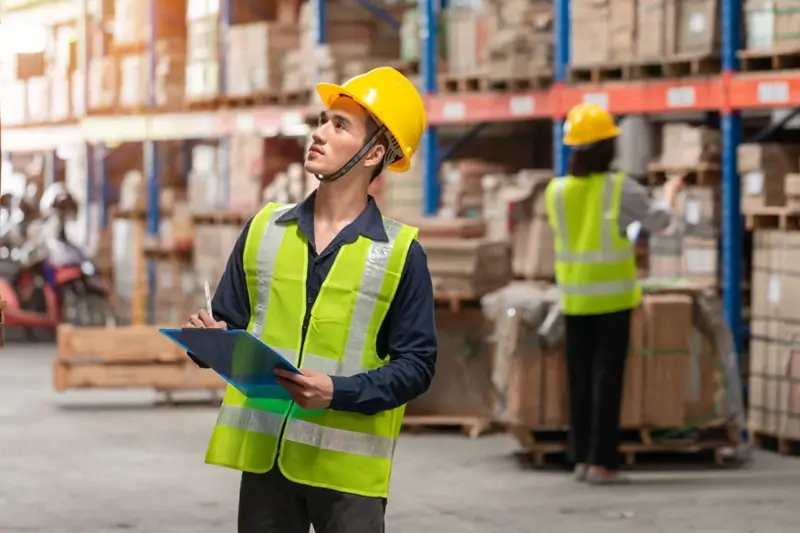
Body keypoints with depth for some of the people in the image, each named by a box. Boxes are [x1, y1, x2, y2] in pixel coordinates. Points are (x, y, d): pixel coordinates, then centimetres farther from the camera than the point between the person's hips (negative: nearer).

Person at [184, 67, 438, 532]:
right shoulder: (265, 229, 8)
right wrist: (213, 340, -10)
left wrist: (339, 392, -20)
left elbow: (416, 363, -6)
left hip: (347, 464, -3)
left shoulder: (400, 252, -3)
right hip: (264, 454, 3)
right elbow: (230, 323, 14)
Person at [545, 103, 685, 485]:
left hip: (575, 296, 4)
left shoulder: (556, 191, -1)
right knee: (607, 377, -1)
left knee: (580, 378, 10)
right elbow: (658, 221, -2)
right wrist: (669, 194, 19)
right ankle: (602, 462, -3)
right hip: (613, 296, -4)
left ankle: (582, 459, 12)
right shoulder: (620, 189, -12)